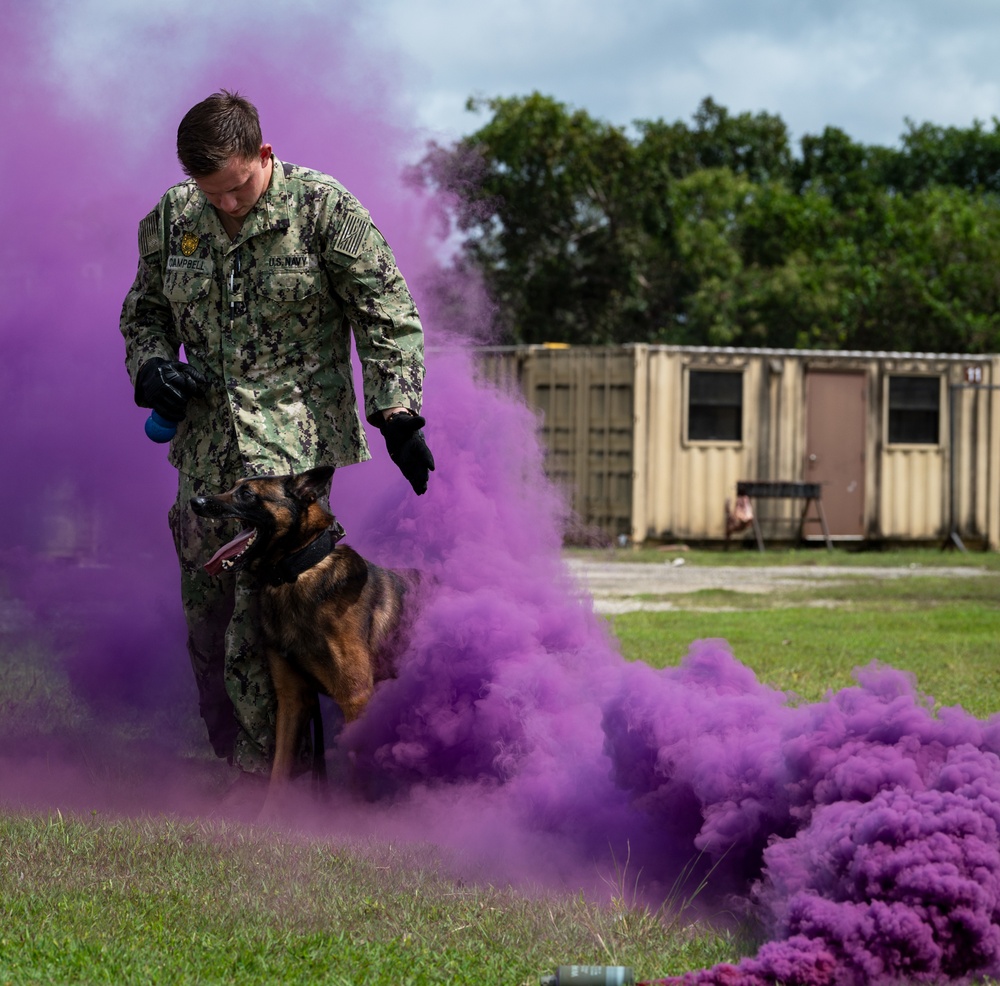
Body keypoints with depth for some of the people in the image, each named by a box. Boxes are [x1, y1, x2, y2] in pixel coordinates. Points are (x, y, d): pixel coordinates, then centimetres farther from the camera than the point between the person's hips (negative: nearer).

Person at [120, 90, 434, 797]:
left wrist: (399, 417, -10)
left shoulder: (322, 208, -7)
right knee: (207, 620, 9)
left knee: (262, 626, -14)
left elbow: (387, 315, -4)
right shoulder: (171, 219, 7)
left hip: (297, 447, -6)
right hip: (206, 452, 6)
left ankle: (272, 782, -6)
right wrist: (152, 366, 1)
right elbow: (144, 310, 22)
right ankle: (233, 760, 21)